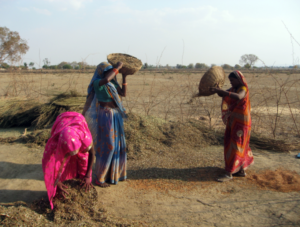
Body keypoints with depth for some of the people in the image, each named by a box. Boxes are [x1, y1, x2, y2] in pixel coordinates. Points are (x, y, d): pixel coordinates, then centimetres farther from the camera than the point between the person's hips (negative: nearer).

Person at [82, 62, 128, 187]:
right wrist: (117, 67, -25)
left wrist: (124, 77, 6)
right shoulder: (97, 83, -14)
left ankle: (112, 173, 33)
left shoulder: (112, 83, 9)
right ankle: (99, 178, 10)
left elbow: (123, 93, 10)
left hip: (116, 117, 9)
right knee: (106, 147, -3)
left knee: (116, 146, 16)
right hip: (105, 117, -8)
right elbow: (106, 79, -37)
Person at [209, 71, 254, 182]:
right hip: (233, 120, 9)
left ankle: (229, 173, -4)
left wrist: (221, 91, -43)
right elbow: (224, 95, 1)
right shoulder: (234, 88, 12)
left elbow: (238, 97, -36)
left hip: (241, 121, -9)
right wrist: (218, 90, -21)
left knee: (236, 146, -6)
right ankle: (241, 170, 25)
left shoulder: (243, 89, -14)